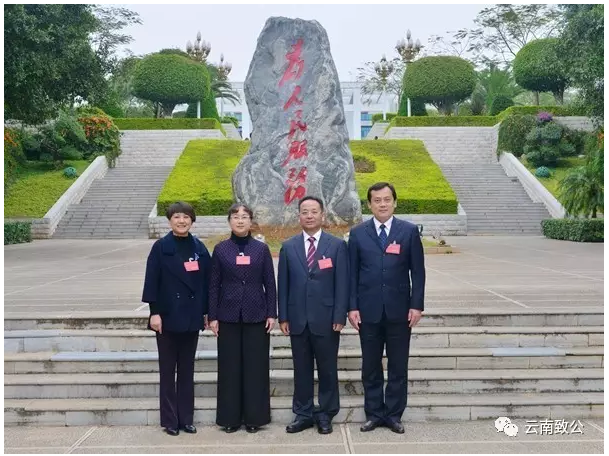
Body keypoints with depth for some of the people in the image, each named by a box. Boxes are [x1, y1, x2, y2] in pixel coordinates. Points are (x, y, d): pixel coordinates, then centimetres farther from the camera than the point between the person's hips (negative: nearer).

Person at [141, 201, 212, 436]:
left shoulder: (199, 248, 5)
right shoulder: (160, 247, -4)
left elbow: (206, 280, 7)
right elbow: (151, 280, -7)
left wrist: (206, 311, 5)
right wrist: (154, 312, -12)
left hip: (191, 317, 3)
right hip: (168, 316, -3)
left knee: (187, 370, 11)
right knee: (168, 370, 6)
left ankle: (186, 418, 20)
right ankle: (170, 420, 15)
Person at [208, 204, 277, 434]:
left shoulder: (261, 248, 3)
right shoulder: (221, 249, 3)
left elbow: (270, 283, 4)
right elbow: (213, 285, 3)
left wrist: (272, 313, -2)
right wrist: (212, 316, -1)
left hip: (256, 315, 0)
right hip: (228, 316, 0)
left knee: (256, 366, 4)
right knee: (229, 367, 5)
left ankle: (254, 417, 16)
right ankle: (230, 418, 17)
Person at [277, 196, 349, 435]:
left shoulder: (337, 245, 0)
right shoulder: (288, 246, 7)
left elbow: (342, 284, -3)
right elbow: (283, 284, 6)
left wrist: (339, 317, -8)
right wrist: (283, 317, 1)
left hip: (326, 319, -2)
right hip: (297, 319, 2)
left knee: (327, 369, 8)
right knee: (301, 370, 10)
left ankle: (326, 414, 22)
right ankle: (303, 414, 22)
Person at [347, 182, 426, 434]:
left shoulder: (409, 231, 1)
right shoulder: (358, 233, 3)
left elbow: (417, 271, 1)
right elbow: (352, 273, 3)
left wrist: (416, 305, -6)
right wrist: (352, 307, -4)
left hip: (399, 310, 0)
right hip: (368, 310, 1)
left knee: (398, 366, 7)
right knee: (370, 367, 9)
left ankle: (394, 415, 21)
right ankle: (374, 414, 22)